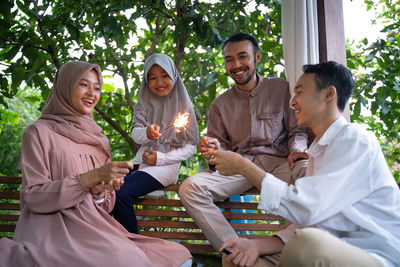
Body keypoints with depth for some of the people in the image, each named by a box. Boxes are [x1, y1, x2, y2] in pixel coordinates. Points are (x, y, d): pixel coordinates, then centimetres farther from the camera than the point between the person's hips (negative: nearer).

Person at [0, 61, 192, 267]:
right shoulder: (39, 132, 1)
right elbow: (33, 196, -8)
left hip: (93, 227, 5)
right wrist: (92, 177, -17)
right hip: (54, 228, -5)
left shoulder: (99, 140, 15)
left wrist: (98, 190, -9)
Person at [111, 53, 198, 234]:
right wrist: (147, 133, -25)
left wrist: (161, 158, -12)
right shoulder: (144, 104, 11)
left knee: (121, 193, -26)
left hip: (166, 165, -4)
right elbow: (135, 133, -1)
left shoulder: (182, 105, 0)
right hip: (141, 160, 5)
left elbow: (191, 146, -1)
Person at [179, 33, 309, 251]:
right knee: (190, 187, -24)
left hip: (277, 161, -2)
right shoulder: (220, 104, 14)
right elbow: (221, 146, 15)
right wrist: (215, 150, -10)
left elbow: (297, 130, 10)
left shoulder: (281, 88, 8)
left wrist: (296, 150, -12)